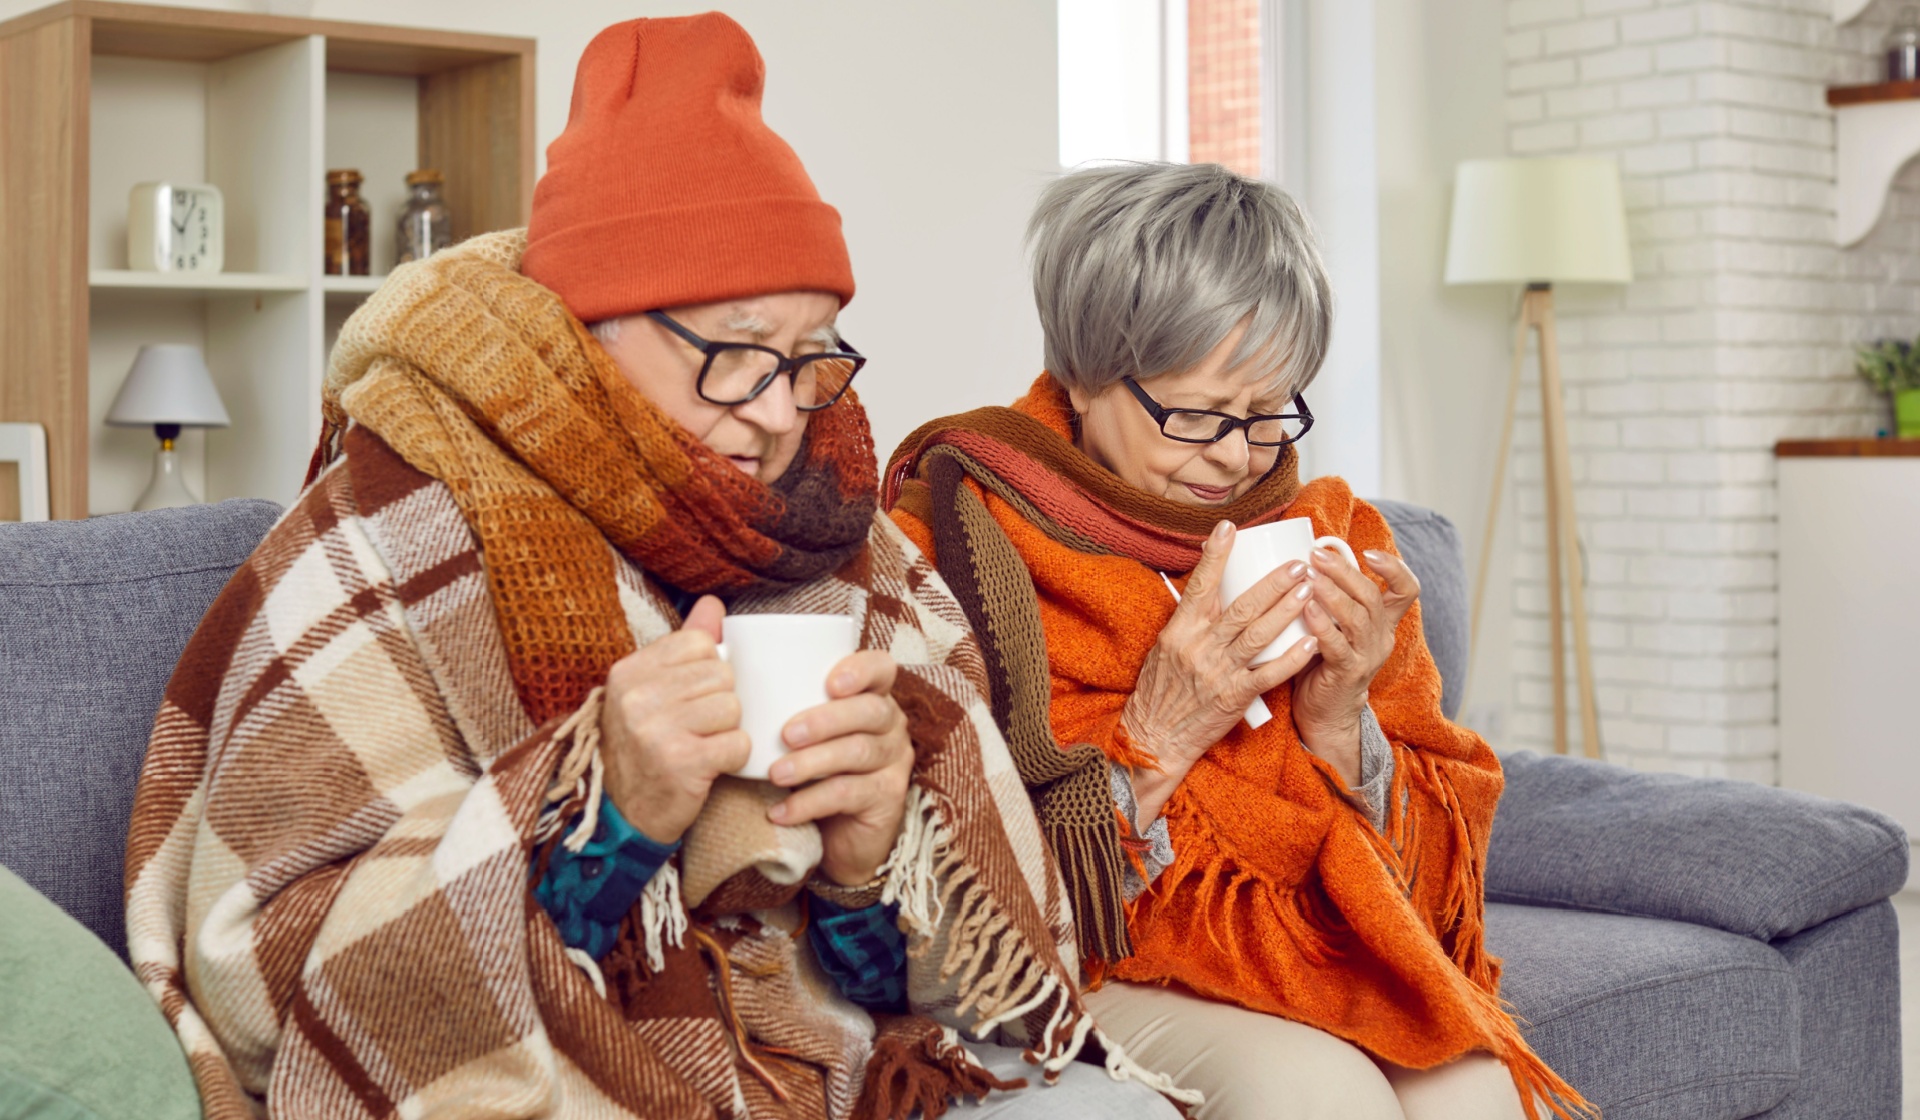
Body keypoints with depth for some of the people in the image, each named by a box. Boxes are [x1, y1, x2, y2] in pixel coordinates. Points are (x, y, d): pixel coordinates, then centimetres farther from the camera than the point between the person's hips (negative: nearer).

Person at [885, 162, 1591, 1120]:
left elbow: (1435, 877, 7)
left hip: (1312, 969, 4)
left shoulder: (1329, 537, 7)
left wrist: (1338, 726, -12)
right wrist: (1152, 746, -20)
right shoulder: (954, 546, -7)